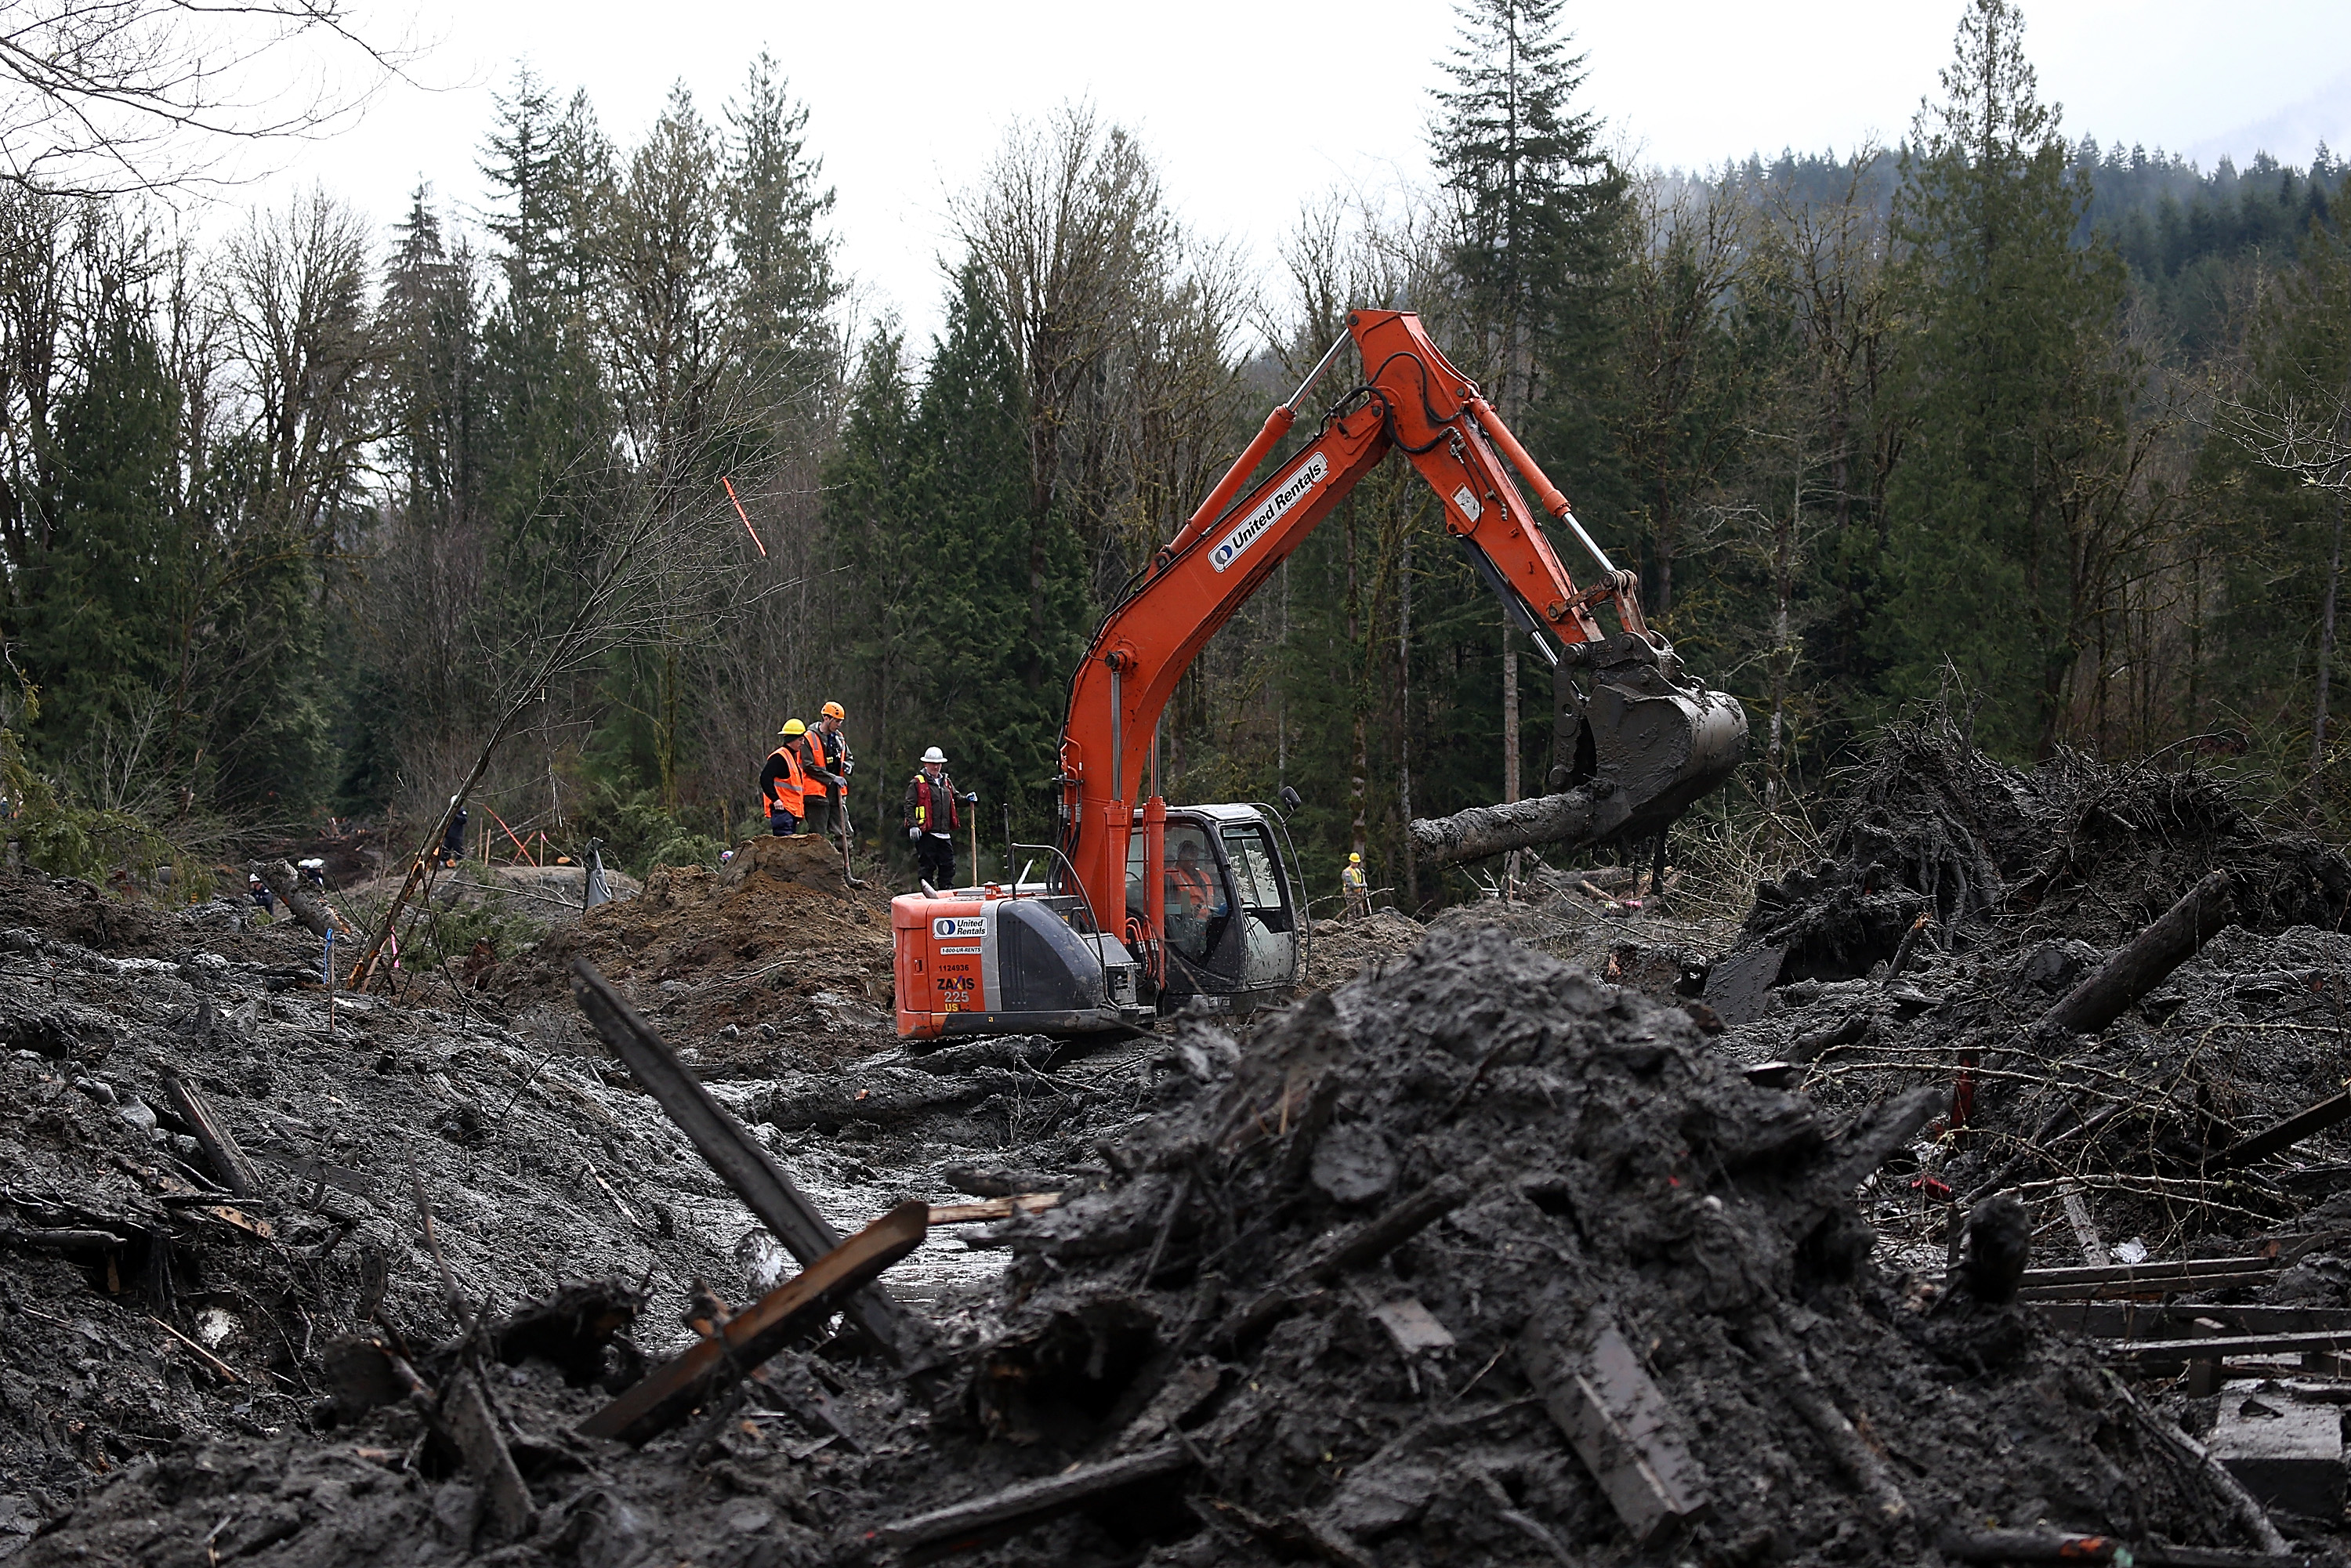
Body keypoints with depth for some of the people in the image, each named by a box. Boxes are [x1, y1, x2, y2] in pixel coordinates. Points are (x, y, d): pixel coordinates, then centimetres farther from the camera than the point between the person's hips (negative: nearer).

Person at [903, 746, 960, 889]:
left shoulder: (947, 782, 19)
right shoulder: (917, 783, 0)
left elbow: (955, 799, 31)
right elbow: (909, 806, -5)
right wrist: (912, 825, -16)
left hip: (945, 834, 6)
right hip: (926, 833, -6)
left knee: (948, 866, 6)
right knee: (927, 866, -2)